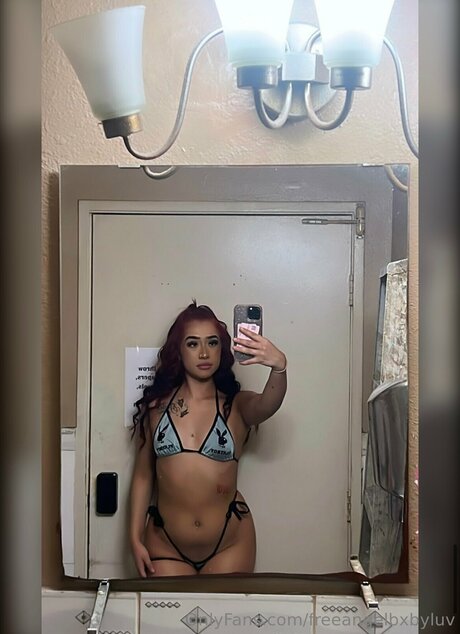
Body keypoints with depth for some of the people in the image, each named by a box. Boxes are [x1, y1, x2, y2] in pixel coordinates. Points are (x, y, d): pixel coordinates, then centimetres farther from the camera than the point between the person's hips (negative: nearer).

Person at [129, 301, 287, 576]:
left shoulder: (237, 406, -4)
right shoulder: (156, 405, -1)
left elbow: (269, 403, -27)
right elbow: (143, 474, 5)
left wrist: (279, 366, -48)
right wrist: (136, 539, 2)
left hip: (228, 545, 0)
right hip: (166, 546, 1)